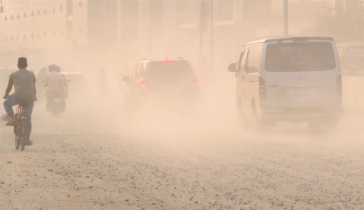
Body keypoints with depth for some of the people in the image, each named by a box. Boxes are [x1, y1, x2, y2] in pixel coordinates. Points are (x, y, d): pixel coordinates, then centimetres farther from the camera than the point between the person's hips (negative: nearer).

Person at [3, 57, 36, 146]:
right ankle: (28, 139, 13)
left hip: (18, 96, -3)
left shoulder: (13, 75, 11)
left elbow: (9, 88, 20)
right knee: (28, 118, 15)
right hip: (29, 99, 3)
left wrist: (5, 95, 39)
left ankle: (12, 119, 8)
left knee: (6, 103, 26)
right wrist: (34, 96, 45)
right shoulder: (31, 75, 17)